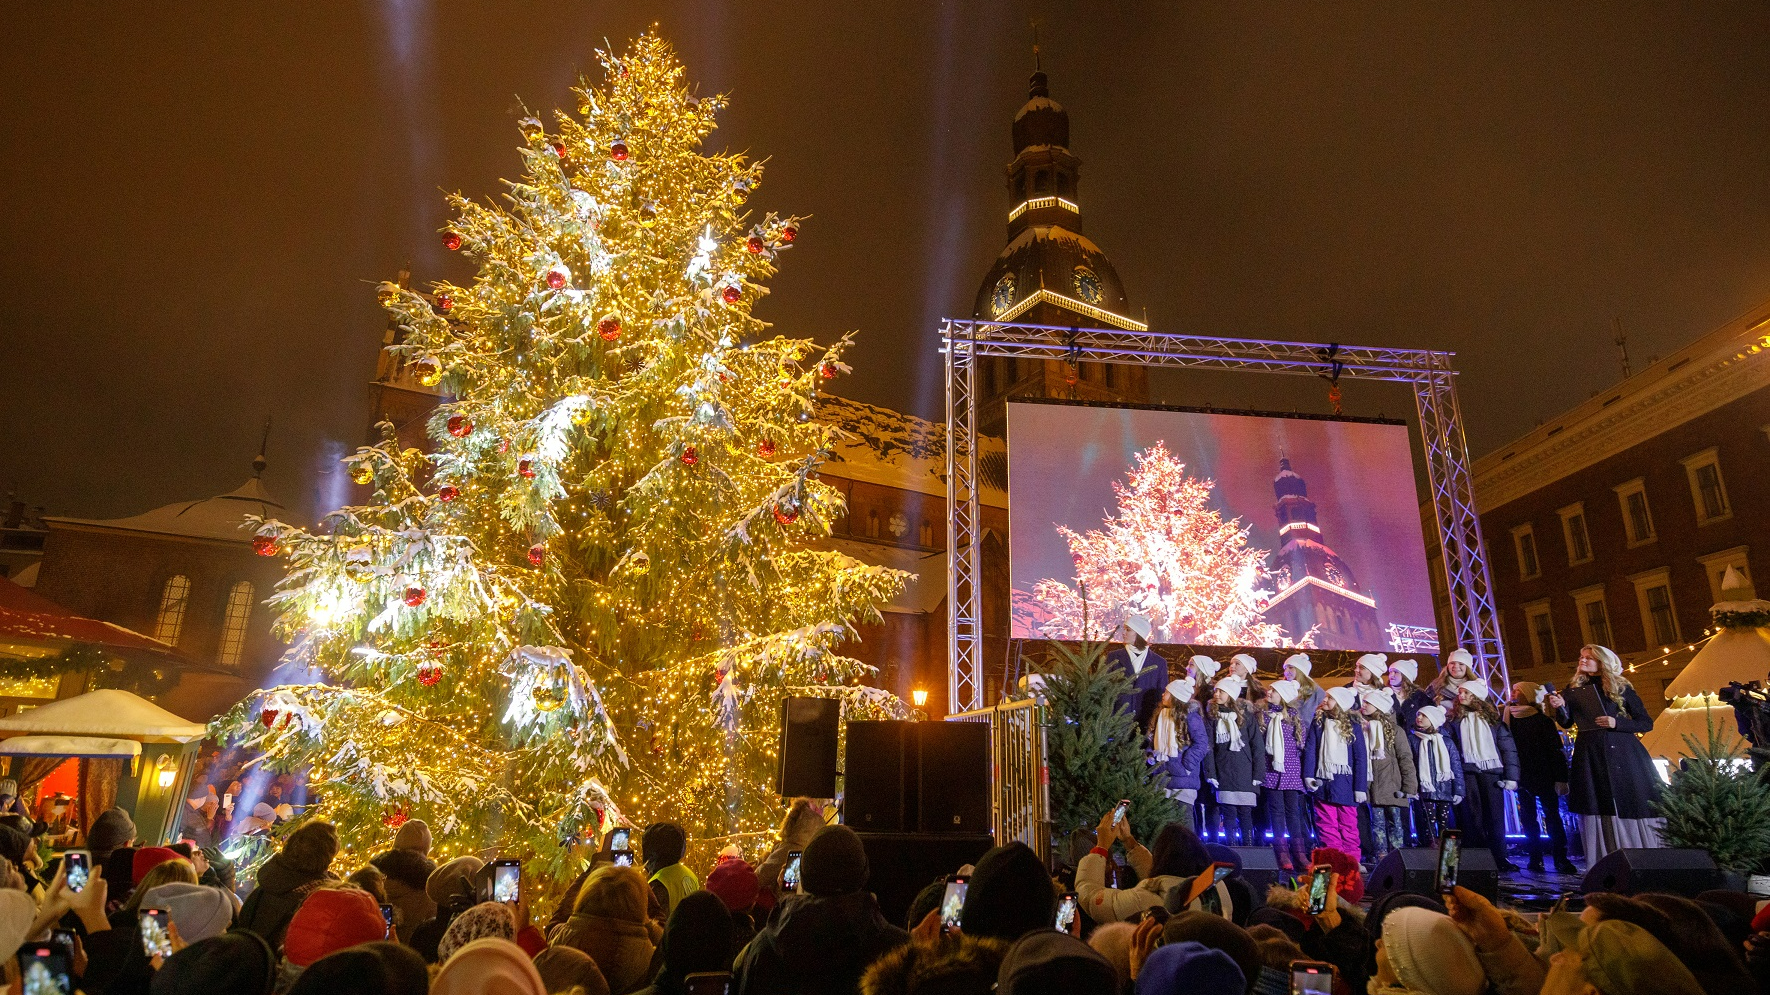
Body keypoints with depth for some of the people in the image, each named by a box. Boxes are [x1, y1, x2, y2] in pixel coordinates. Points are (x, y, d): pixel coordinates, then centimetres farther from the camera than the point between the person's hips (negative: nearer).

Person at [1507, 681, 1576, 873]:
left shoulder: (1543, 719, -1)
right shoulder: (1509, 717, 8)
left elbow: (1556, 749, -4)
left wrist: (1560, 778, -11)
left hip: (1544, 775, -3)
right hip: (1523, 776, 3)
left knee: (1552, 816, -3)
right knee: (1528, 817, 4)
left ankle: (1561, 859, 0)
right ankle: (1535, 859, 7)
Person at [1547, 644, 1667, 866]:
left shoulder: (1621, 688, 4)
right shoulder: (1575, 688, 11)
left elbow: (1646, 722, 3)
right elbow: (1566, 723, 5)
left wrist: (1617, 723, -14)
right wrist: (1559, 707, -15)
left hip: (1623, 755, -2)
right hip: (1590, 757, 2)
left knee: (1629, 809, -2)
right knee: (1599, 811, 1)